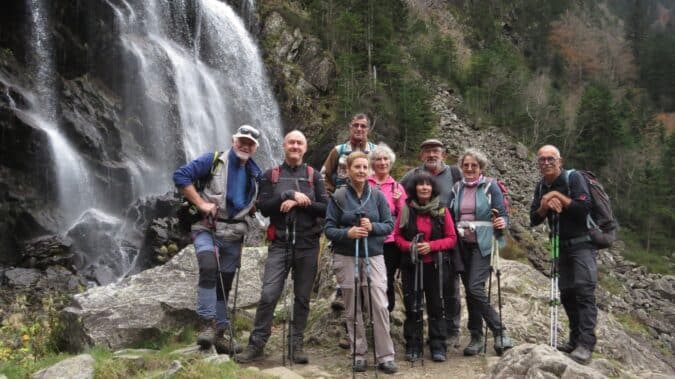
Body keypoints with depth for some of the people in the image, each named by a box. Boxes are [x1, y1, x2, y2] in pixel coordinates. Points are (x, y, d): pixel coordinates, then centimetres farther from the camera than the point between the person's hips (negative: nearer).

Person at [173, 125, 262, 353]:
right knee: (209, 268, -30)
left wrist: (253, 206, 6)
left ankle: (221, 334, 19)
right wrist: (201, 204, -16)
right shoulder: (214, 161, -4)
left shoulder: (255, 174, 13)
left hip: (233, 235, 5)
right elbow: (180, 176, -12)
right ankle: (207, 323, -24)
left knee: (224, 285, 10)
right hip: (207, 228, -5)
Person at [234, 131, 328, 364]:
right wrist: (290, 195, -14)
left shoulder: (314, 176, 8)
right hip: (280, 244, -1)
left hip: (307, 245, 1)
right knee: (268, 295, -8)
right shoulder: (270, 175, 7)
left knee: (302, 298, 7)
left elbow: (325, 208, -1)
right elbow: (263, 207, -5)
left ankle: (296, 345, 17)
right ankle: (256, 345, 3)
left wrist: (298, 203, -12)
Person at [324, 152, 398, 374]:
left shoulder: (377, 196, 3)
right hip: (346, 258, 0)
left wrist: (373, 227, -16)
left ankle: (385, 357, 3)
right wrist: (348, 233, -21)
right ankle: (359, 355, 17)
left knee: (380, 307, -6)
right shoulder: (338, 197, -1)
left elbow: (390, 225, 3)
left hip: (373, 257, 1)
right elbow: (329, 229, -3)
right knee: (353, 310, 6)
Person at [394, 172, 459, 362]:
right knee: (412, 306, 6)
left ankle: (438, 347, 13)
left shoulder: (442, 210, 0)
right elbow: (397, 235, 5)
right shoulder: (406, 209, 2)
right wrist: (410, 246, -14)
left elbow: (452, 238, 0)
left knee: (436, 305, 4)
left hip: (435, 265, -1)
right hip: (411, 264, 1)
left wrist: (431, 246, -15)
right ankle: (413, 347, 16)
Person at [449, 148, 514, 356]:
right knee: (469, 290, 8)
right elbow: (450, 216, 18)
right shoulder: (457, 189, 11)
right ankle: (476, 337, 17)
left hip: (483, 244, -5)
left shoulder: (490, 186, -2)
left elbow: (502, 215, -3)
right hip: (463, 245, 5)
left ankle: (500, 332, -5)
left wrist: (502, 222, -23)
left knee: (475, 288, -17)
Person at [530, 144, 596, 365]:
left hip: (583, 243, -7)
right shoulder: (542, 187, 8)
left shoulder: (573, 178, -11)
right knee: (567, 293, 9)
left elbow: (585, 207, -23)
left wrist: (557, 195, -20)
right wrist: (544, 206, -16)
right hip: (562, 246, 7)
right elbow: (534, 220, 3)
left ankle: (586, 345, -18)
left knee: (584, 291, -15)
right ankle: (575, 340, 18)